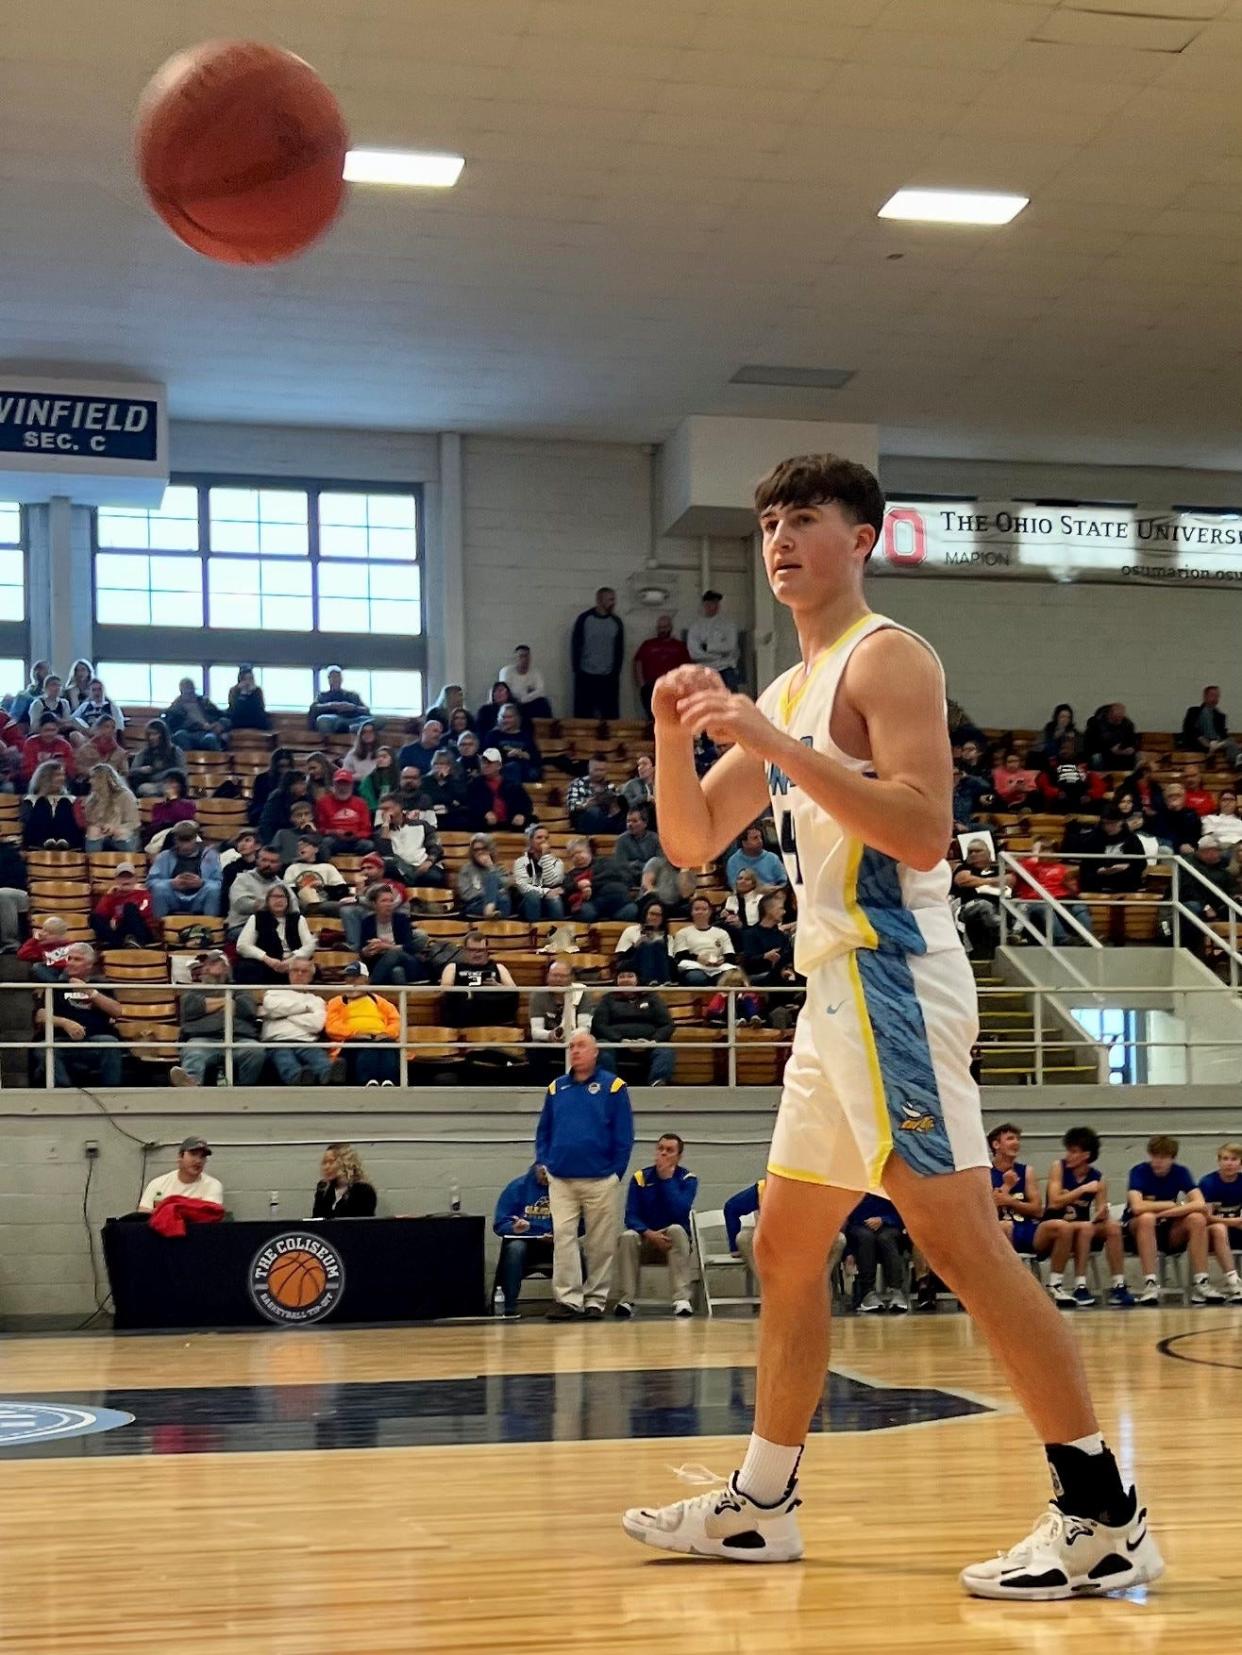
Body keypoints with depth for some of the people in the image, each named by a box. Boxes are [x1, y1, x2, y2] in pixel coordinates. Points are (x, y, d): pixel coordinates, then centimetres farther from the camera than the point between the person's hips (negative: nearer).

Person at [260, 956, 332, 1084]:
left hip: (307, 1043, 2)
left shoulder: (316, 1000, 30)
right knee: (293, 1072, -41)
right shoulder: (275, 992, 30)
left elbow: (316, 1024, 7)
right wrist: (305, 1007, 13)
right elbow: (271, 1006, 3)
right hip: (278, 1043, -2)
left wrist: (284, 1013, 9)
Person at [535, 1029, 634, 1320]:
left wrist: (616, 1172, -7)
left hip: (600, 1180, -3)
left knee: (600, 1242, 4)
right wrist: (543, 1163, 4)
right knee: (563, 1238, -4)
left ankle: (595, 1298, 13)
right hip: (561, 1180, 3)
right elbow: (543, 1131, 15)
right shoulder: (556, 1088, 9)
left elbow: (624, 1135, -3)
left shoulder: (612, 1087, -2)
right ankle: (568, 1298, -2)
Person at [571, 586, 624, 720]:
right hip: (586, 677, -2)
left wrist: (616, 672, 1)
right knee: (582, 714, 1)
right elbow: (575, 646, 0)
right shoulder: (584, 619, -1)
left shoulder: (616, 622, 6)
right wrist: (577, 671, -5)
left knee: (611, 716, 1)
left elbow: (620, 650, 9)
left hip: (608, 679, 2)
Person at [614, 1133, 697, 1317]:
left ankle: (681, 1299, -38)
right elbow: (631, 1217, -9)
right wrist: (649, 1234, -28)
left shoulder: (688, 1179, -4)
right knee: (627, 1236, -30)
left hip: (674, 1242, -1)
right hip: (645, 1240, 1)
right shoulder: (640, 1178, -2)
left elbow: (680, 1212, -22)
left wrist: (667, 1178, -20)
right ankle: (626, 1300, -29)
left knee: (676, 1229, -34)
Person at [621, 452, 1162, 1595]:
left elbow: (924, 830, -20)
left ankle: (1104, 1514, -8)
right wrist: (677, 736, 1)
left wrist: (774, 744, -24)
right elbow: (693, 844, 19)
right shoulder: (786, 694, 20)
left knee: (959, 1239, -13)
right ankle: (761, 1505, 23)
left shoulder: (888, 658, -7)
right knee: (786, 1247, 13)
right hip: (835, 993, 10)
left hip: (892, 977, -10)